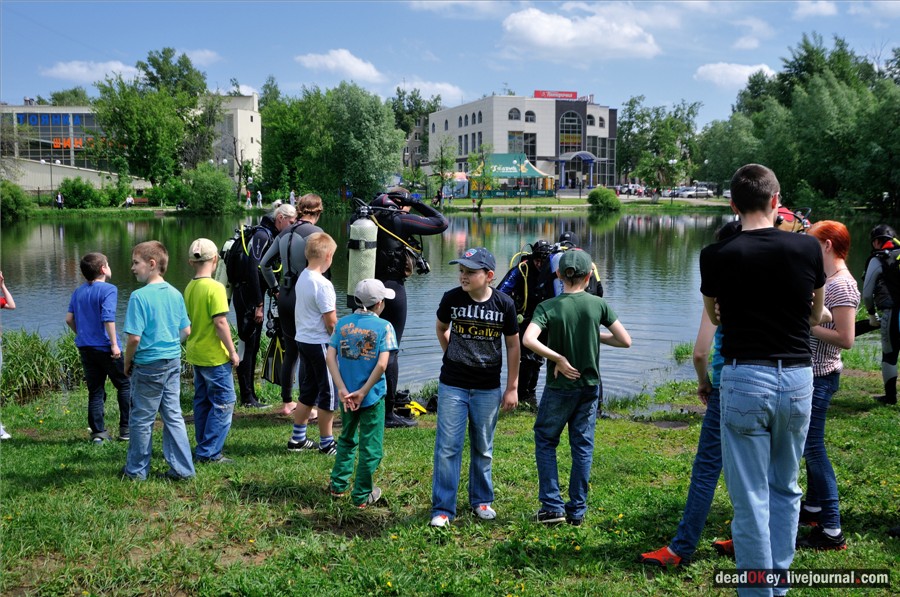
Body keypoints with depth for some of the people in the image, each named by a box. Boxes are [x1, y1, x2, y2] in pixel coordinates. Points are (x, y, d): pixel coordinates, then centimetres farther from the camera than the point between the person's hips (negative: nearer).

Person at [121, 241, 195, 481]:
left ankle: (137, 470, 21)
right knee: (173, 416, 12)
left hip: (148, 365, -6)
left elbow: (134, 337, -19)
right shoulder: (175, 294, 3)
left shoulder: (139, 296, -16)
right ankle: (182, 468, 15)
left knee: (142, 419, 8)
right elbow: (186, 331, 9)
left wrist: (127, 363, -4)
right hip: (174, 362, 6)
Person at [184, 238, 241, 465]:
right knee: (223, 403, -1)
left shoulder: (189, 287, 6)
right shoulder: (215, 288, -18)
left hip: (196, 354, 8)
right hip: (214, 356, -8)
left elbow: (189, 320, 13)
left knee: (202, 402, 15)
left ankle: (203, 448, 22)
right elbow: (220, 322, -21)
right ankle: (209, 452, -1)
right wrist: (232, 351, -13)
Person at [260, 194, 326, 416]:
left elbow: (264, 263, 14)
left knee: (290, 351, 17)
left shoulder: (285, 233, 9)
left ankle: (287, 403, 25)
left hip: (285, 296, 7)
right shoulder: (315, 232, -12)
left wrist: (275, 288, 20)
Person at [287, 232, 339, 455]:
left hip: (303, 340, 9)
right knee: (329, 392, 3)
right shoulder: (323, 284, -20)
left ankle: (297, 438, 25)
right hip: (320, 344, -9)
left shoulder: (302, 278, 6)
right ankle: (326, 443, 11)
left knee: (308, 391, 18)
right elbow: (331, 321, -19)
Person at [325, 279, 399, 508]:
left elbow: (330, 357, -8)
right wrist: (363, 392, -14)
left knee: (347, 439, 25)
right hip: (372, 396, -4)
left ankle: (338, 485, 30)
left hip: (346, 395, 4)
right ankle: (362, 495, 17)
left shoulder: (342, 323, 0)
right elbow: (382, 364, -19)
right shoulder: (384, 326, -11)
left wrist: (342, 389, -11)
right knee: (370, 446, 9)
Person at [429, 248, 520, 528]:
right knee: (447, 447, -1)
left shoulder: (504, 304, -8)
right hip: (452, 386, 0)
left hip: (488, 388, 1)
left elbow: (512, 345, 2)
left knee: (483, 448, 14)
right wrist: (453, 355, 9)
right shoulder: (452, 298, -8)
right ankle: (443, 509, 8)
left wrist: (512, 387, 2)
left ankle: (481, 500, 31)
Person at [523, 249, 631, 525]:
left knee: (545, 442, 13)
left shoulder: (548, 307, -13)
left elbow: (529, 339, -29)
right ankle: (577, 511, 16)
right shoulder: (598, 305, -6)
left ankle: (552, 506, 9)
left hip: (560, 387, -2)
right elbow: (625, 341, -5)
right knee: (583, 446, 10)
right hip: (590, 386, 2)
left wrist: (559, 359, -19)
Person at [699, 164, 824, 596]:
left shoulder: (716, 256, -7)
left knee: (750, 497, 5)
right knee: (784, 489, 18)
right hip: (797, 378, 3)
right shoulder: (808, 248, -2)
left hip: (746, 378, -3)